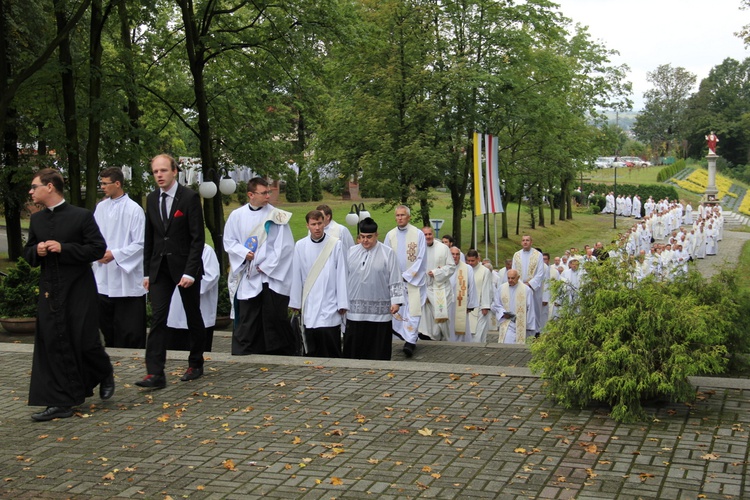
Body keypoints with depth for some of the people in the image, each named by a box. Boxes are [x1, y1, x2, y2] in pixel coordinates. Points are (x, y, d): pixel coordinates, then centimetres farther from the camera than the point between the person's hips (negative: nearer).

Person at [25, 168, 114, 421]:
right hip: (50, 291, 5)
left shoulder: (82, 216, -6)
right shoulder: (36, 220, 11)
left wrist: (64, 248, -17)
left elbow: (98, 248, -10)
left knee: (85, 341, 0)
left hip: (79, 290, -5)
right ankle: (60, 402, 7)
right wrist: (36, 251, -6)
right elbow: (28, 254, 17)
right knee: (53, 345, 1)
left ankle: (104, 374, 32)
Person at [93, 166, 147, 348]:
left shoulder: (134, 210, -10)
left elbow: (140, 244, -11)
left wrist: (115, 254, -17)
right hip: (104, 279, 6)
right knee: (107, 326, 15)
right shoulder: (101, 207, 8)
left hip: (127, 278, -6)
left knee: (131, 332, 0)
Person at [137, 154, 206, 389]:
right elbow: (149, 238, 12)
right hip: (160, 268, 4)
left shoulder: (190, 197, -9)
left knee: (193, 317, 10)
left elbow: (198, 238, -12)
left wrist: (190, 272, -17)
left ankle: (195, 364, 27)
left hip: (185, 266, -4)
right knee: (158, 317, -6)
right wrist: (147, 272, 8)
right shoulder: (151, 199, 7)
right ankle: (155, 374, -9)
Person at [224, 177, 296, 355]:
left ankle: (282, 351, 11)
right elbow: (229, 241, 9)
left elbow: (285, 245, -5)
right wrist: (244, 253, -9)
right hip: (249, 277, 2)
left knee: (275, 314, -2)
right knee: (247, 318, 2)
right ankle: (243, 352, 10)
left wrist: (266, 266, -9)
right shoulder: (237, 216, 6)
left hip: (273, 276, -2)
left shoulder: (277, 216, -1)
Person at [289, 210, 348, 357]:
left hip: (329, 306, -3)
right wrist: (295, 302, 9)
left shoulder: (336, 244, -4)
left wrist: (342, 303, -3)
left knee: (331, 350, -6)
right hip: (309, 305, 3)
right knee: (311, 350, 8)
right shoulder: (300, 246, 3)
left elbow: (341, 275, -3)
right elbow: (296, 276, 7)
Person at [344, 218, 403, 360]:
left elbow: (395, 280, -2)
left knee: (378, 353, 2)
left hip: (379, 311, -3)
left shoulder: (387, 253, -2)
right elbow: (344, 278, 13)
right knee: (353, 348, 5)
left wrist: (396, 301, -8)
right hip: (355, 310, 3)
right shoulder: (351, 252, 8)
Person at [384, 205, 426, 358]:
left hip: (414, 279, -3)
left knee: (413, 310, -11)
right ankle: (409, 340, 15)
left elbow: (421, 258, -5)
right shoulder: (390, 235, 6)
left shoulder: (418, 234, -3)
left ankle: (410, 342, -14)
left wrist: (407, 275, -9)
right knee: (399, 309, 4)